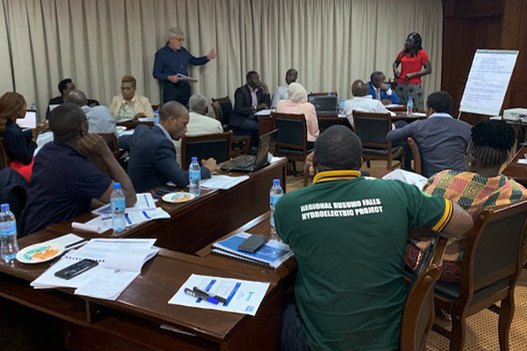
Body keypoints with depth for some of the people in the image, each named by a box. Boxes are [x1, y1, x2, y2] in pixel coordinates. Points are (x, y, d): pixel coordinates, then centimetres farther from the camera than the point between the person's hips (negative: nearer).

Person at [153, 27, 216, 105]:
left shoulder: (183, 51, 14)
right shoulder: (161, 53, -3)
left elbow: (194, 61, 24)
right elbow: (156, 73, -6)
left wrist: (207, 57, 7)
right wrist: (169, 77, -22)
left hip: (185, 88, 5)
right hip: (171, 89, -5)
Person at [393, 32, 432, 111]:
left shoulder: (421, 53, -1)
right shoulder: (403, 53, 11)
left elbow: (428, 70, -4)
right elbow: (396, 63, 30)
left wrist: (412, 74, -12)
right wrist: (395, 69, 7)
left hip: (414, 86, -4)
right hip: (401, 85, 4)